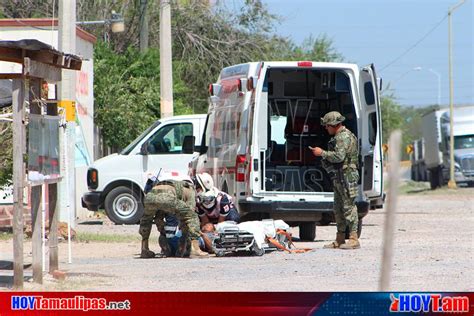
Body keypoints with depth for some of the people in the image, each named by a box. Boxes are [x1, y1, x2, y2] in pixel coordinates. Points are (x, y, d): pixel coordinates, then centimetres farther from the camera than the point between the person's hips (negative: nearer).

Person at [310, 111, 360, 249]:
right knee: (338, 209, 12)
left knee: (349, 207, -10)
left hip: (346, 176, -11)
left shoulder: (344, 137, -14)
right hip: (338, 178, 11)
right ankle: (340, 240, 16)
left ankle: (354, 239, -11)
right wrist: (325, 158, 12)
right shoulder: (338, 137, 19)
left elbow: (339, 156, -24)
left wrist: (322, 153, -14)